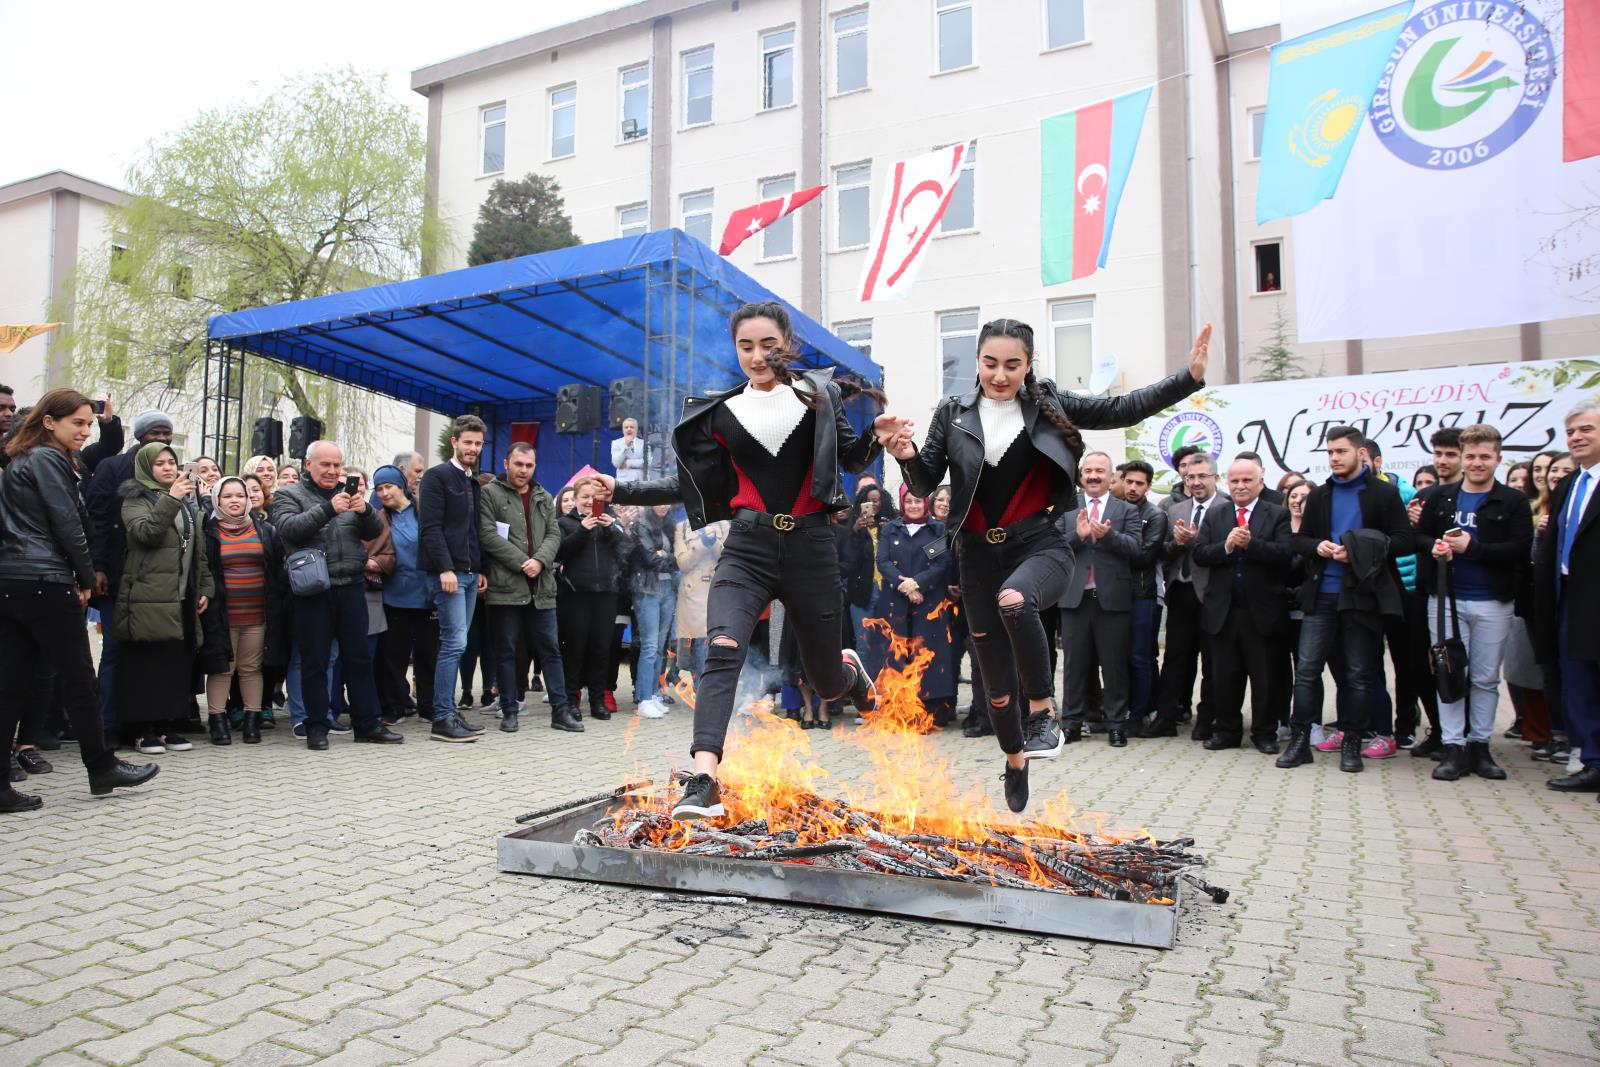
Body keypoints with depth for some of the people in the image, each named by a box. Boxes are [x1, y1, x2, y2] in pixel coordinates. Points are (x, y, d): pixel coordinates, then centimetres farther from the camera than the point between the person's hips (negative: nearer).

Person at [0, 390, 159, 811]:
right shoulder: (47, 460, -8)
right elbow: (67, 525, -12)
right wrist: (86, 579, -1)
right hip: (46, 582, -9)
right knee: (78, 680, 1)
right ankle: (102, 769, 12)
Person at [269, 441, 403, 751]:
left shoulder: (348, 494, 16)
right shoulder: (288, 495, 4)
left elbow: (375, 531, 7)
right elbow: (289, 528, -15)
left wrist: (365, 510, -14)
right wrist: (328, 509, -26)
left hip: (351, 587, 4)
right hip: (312, 590, -3)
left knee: (359, 658, 7)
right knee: (314, 661, 4)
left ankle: (367, 723, 14)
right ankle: (317, 727, 14)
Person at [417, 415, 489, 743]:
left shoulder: (474, 483, 20)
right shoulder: (437, 477, -5)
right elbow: (431, 527, -14)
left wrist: (481, 569, 13)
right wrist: (445, 569, -21)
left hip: (470, 573, 8)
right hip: (448, 572, -8)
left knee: (456, 644, 9)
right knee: (455, 642, -11)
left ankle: (449, 711, 14)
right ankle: (442, 719, -6)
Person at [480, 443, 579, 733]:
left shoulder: (544, 498, 16)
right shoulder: (490, 493, -1)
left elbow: (554, 535, 9)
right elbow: (488, 535, -11)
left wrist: (540, 560, -11)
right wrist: (522, 562, -14)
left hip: (541, 586, 5)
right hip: (505, 584, -4)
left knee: (550, 648, 6)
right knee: (506, 650, 3)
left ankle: (560, 710, 10)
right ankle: (509, 711, 13)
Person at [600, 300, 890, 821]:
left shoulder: (817, 393, 5)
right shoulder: (722, 412, 7)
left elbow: (850, 457, 8)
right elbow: (692, 484, 8)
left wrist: (876, 435, -13)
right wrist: (621, 490, 0)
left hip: (810, 546, 0)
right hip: (747, 547, 0)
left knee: (827, 685, 10)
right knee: (722, 650, -26)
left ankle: (849, 667, 49)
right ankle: (703, 782, -30)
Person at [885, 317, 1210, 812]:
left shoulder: (1047, 404, 0)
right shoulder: (953, 412, 1)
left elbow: (1120, 409, 0)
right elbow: (927, 482, 3)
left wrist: (1189, 378, -9)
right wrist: (909, 457, -18)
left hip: (1040, 544, -2)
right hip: (979, 552, 2)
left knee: (1014, 600, -39)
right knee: (996, 680, 11)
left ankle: (1042, 710, -17)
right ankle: (1014, 760, 39)